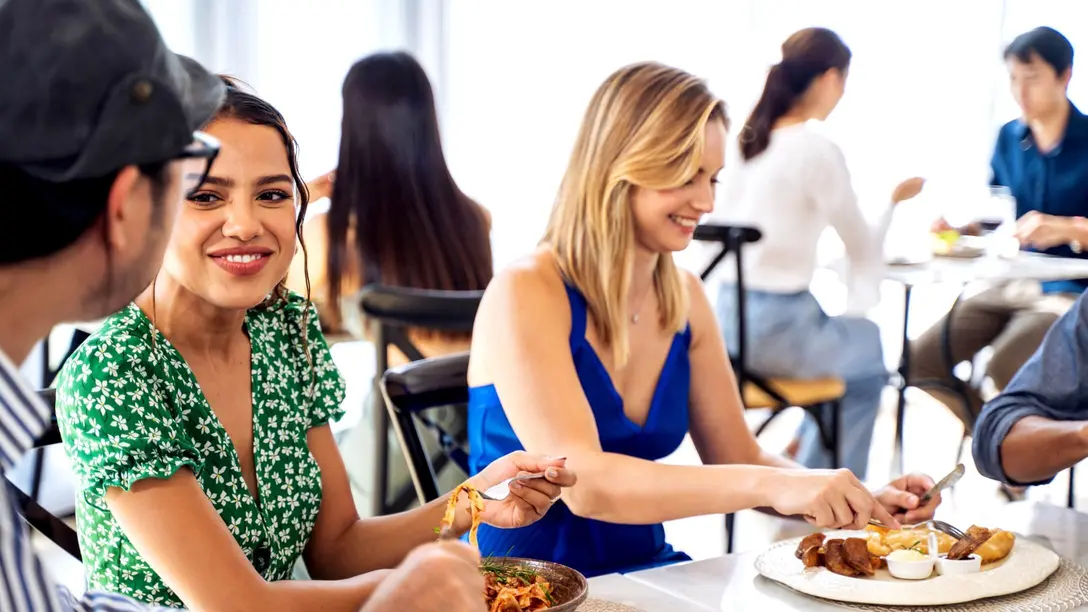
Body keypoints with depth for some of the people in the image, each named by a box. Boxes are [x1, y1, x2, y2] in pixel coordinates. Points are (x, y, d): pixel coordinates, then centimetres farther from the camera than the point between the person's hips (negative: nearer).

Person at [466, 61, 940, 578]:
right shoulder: (525, 295, -15)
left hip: (646, 572, 6)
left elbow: (739, 461, 8)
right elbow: (580, 482, -27)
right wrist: (767, 484, -36)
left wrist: (862, 502, -9)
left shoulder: (686, 298, 5)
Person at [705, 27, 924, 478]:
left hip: (729, 316, 7)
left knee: (846, 337, 30)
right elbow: (863, 249, -4)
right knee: (869, 349, 22)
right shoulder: (818, 150, -14)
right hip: (778, 325, -7)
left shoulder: (749, 139, 7)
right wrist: (893, 201, 15)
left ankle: (809, 455, 33)